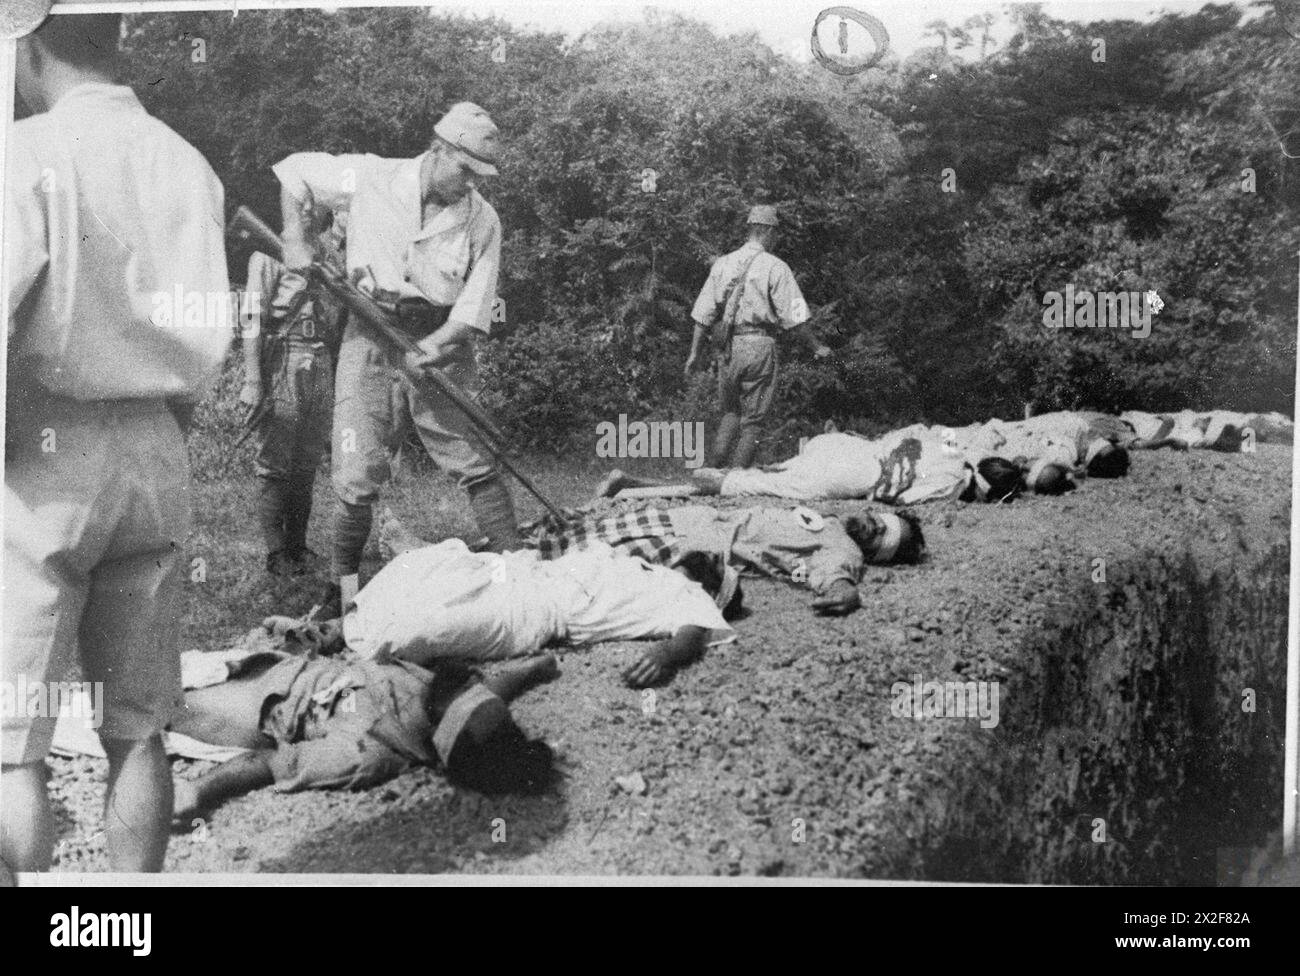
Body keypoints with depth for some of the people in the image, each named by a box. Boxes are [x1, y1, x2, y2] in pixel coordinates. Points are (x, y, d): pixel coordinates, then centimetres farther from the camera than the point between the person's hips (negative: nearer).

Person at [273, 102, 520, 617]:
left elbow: (473, 311, -6)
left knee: (477, 464, -3)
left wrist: (429, 350, -22)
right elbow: (294, 170, 10)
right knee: (357, 477, -2)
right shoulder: (370, 179, -4)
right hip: (371, 341, 0)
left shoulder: (482, 219, -3)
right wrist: (295, 241, -1)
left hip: (440, 344, 1)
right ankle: (342, 586, 14)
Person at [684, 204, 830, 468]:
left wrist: (695, 352, 16)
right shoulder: (775, 267, -6)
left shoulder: (723, 264, 7)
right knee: (753, 419, 5)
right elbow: (792, 317, -7)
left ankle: (715, 469, 5)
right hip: (759, 347, -4)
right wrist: (816, 347, 5)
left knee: (730, 412, 19)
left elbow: (704, 313, 9)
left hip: (729, 348, 4)